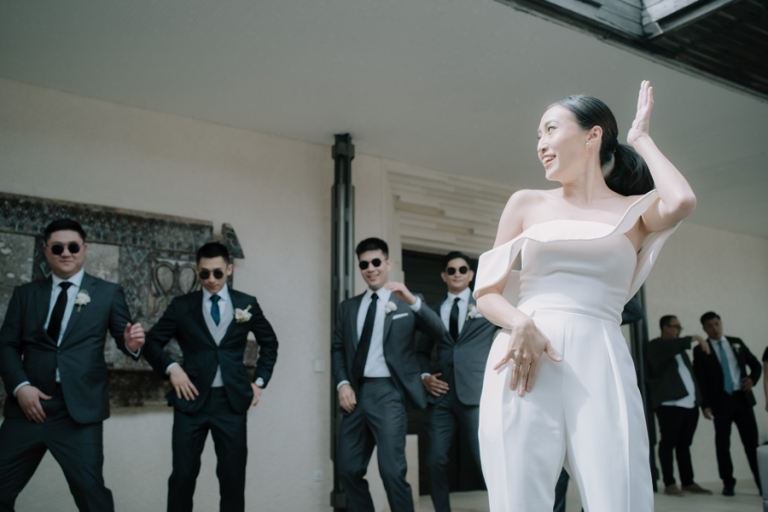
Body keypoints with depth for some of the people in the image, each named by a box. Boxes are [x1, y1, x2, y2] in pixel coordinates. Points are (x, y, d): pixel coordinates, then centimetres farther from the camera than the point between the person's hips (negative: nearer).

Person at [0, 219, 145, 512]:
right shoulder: (25, 294, 12)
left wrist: (132, 343, -19)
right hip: (28, 408, 3)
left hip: (79, 412, -3)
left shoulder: (108, 293, 6)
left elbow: (124, 337, 5)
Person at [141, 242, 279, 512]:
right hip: (193, 398, 0)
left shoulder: (247, 304, 6)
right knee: (183, 474, 3)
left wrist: (259, 380, 9)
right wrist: (171, 368, -10)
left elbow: (269, 343, 17)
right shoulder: (181, 306, 4)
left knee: (233, 475, 6)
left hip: (232, 401, 1)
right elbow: (152, 343, 7)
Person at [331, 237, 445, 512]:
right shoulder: (348, 307, 18)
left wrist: (413, 301, -22)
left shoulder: (407, 303, 6)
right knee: (348, 469, 7)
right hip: (355, 393, 5)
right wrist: (342, 383, -2)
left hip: (388, 393, -4)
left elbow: (438, 331, -8)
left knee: (392, 470, -11)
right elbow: (337, 348, 14)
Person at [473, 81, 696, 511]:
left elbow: (682, 202, -9)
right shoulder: (527, 204, 18)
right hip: (522, 360, 1)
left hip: (600, 366, -1)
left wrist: (641, 138, 9)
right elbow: (487, 293, 15)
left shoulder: (635, 210, 15)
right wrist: (521, 324, -9)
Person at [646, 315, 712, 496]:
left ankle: (688, 482, 14)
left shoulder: (680, 347, 25)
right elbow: (670, 347, -22)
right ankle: (669, 484, -2)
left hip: (690, 404, 8)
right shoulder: (655, 345, 0)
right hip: (670, 404, -8)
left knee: (684, 444, 10)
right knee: (668, 443, -4)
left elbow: (688, 372, 24)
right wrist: (695, 338, -20)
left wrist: (699, 399, 16)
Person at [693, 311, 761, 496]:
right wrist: (705, 405, -10)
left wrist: (752, 378, -2)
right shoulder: (700, 350, 1)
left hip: (742, 398, 2)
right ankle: (728, 483, 13)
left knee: (752, 441, 1)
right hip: (721, 401, -2)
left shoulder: (736, 343, 12)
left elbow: (755, 364, 19)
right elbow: (700, 380, -2)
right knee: (722, 443, 3)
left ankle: (761, 481, 10)